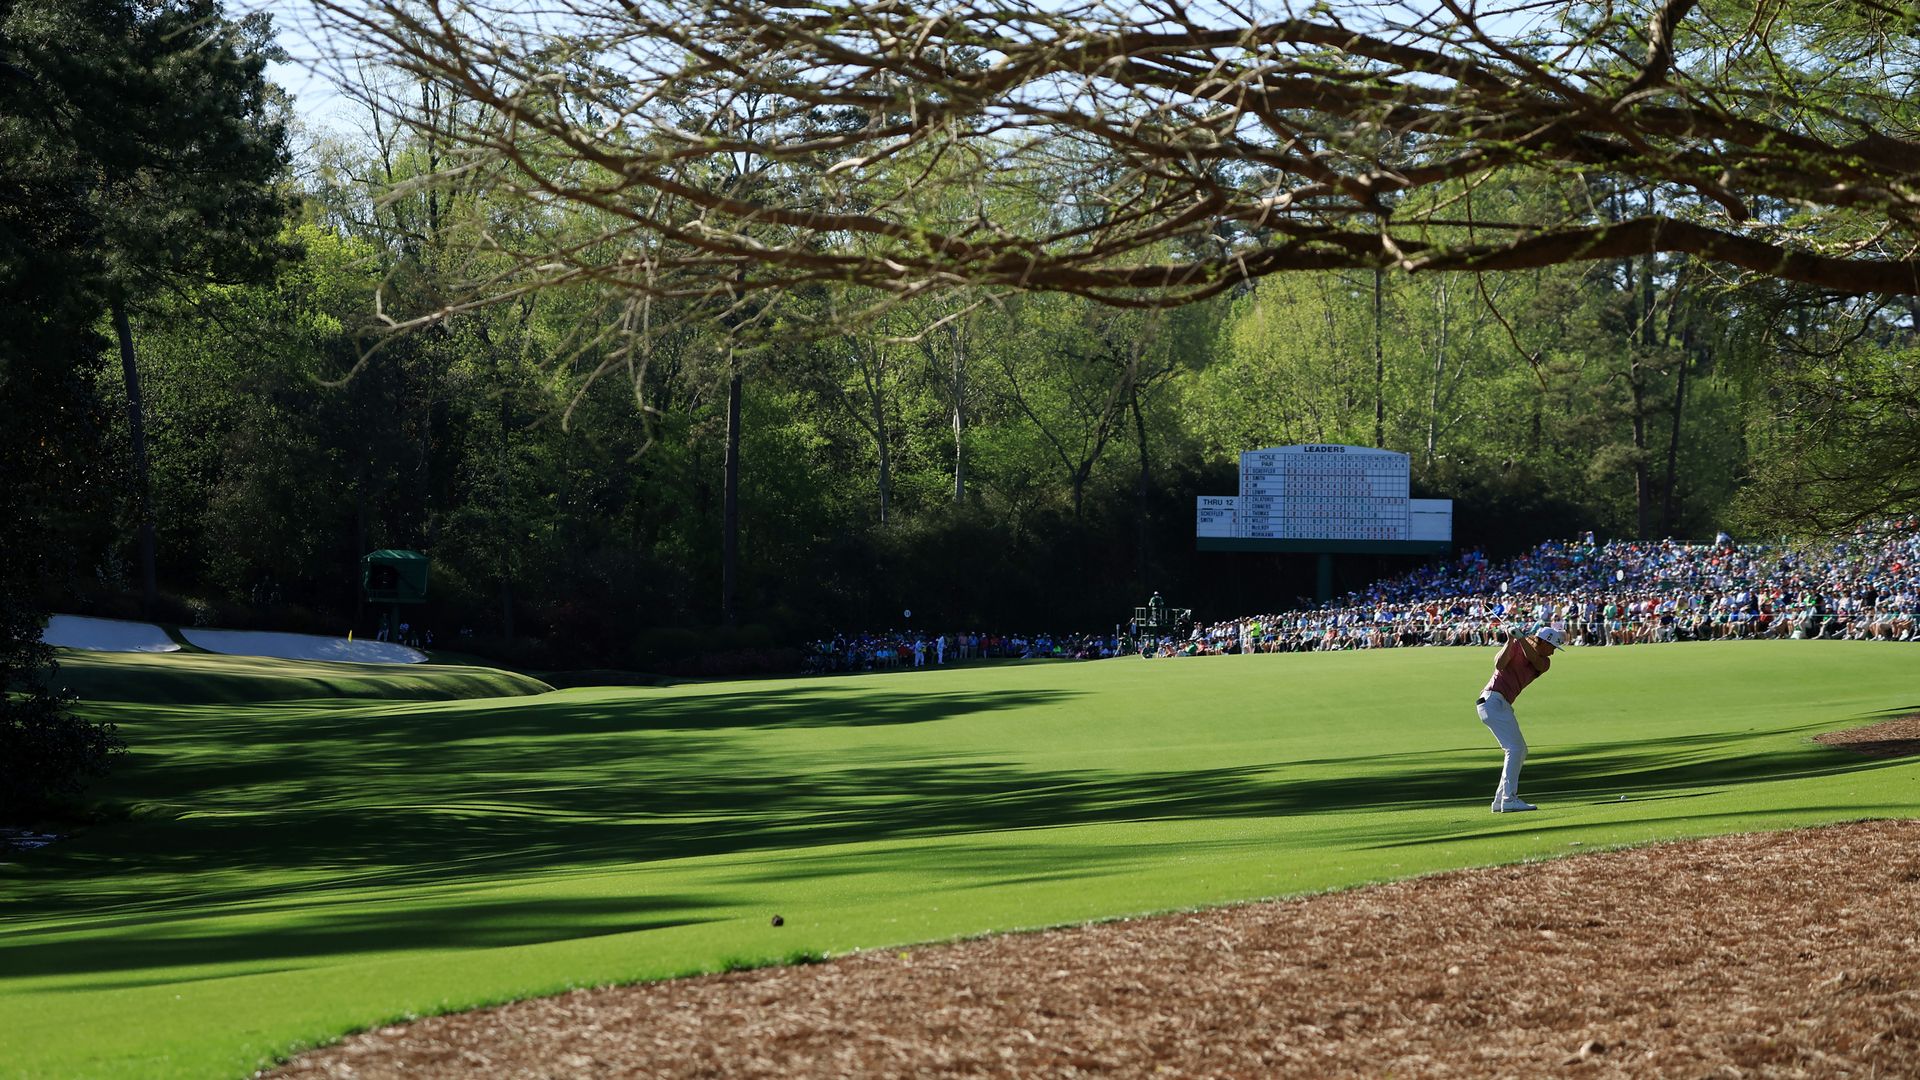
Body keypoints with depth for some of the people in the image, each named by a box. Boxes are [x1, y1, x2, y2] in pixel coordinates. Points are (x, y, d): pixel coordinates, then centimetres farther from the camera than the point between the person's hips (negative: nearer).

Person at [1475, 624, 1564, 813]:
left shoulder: (1544, 662, 12)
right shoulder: (1515, 647, -3)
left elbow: (1535, 660, -12)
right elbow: (1499, 665, -19)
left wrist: (1522, 639, -23)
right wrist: (1511, 641, -25)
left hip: (1503, 705, 9)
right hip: (1492, 700, -9)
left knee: (1520, 751, 12)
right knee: (1515, 748, -15)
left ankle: (1500, 800, 14)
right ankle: (1509, 799, -20)